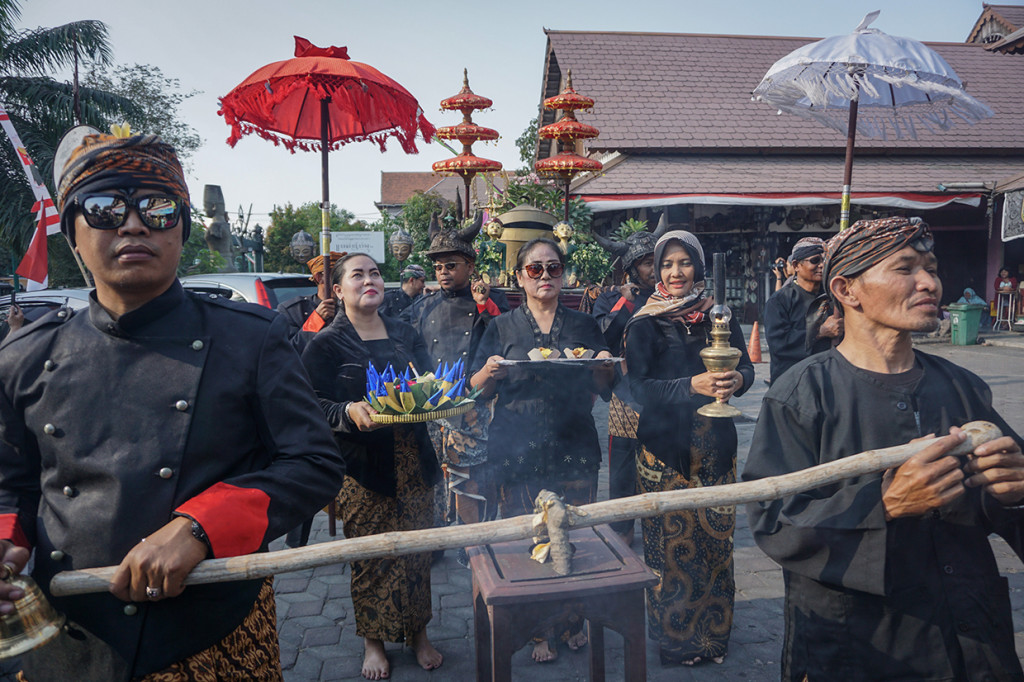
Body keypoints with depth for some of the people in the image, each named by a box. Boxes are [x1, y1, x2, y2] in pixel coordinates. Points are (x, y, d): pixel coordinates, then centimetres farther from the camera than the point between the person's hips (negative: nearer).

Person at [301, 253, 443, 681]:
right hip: (361, 467, -4)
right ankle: (373, 641, 24)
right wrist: (349, 411, -25)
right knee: (370, 556, 3)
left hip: (413, 460, 4)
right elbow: (314, 404, -7)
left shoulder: (406, 335, 12)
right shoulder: (325, 344, -2)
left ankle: (418, 633, 28)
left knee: (417, 550, 9)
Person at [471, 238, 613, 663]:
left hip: (575, 450, 1)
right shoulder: (502, 328, 7)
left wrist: (603, 367, -9)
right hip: (517, 452, -1)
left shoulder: (584, 326, 11)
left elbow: (602, 388, 12)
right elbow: (477, 389, 5)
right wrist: (489, 372, -16)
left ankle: (571, 622, 27)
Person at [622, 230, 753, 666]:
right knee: (672, 541, 3)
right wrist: (693, 386, -22)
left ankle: (714, 631, 29)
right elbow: (640, 387, -10)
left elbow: (746, 368, 6)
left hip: (715, 447, 3)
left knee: (716, 538, 8)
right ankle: (673, 635, 23)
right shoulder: (644, 325, -3)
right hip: (665, 447, -2)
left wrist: (736, 380, -17)